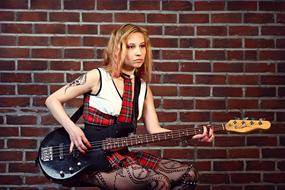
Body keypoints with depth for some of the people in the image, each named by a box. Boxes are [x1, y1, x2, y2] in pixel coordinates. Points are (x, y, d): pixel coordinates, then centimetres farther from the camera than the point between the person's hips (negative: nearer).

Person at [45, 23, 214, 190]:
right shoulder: (98, 77, -5)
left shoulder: (143, 88, 12)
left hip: (122, 155, 7)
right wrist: (72, 129, -17)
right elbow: (52, 100, -2)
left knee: (189, 174, -3)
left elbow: (154, 130, 7)